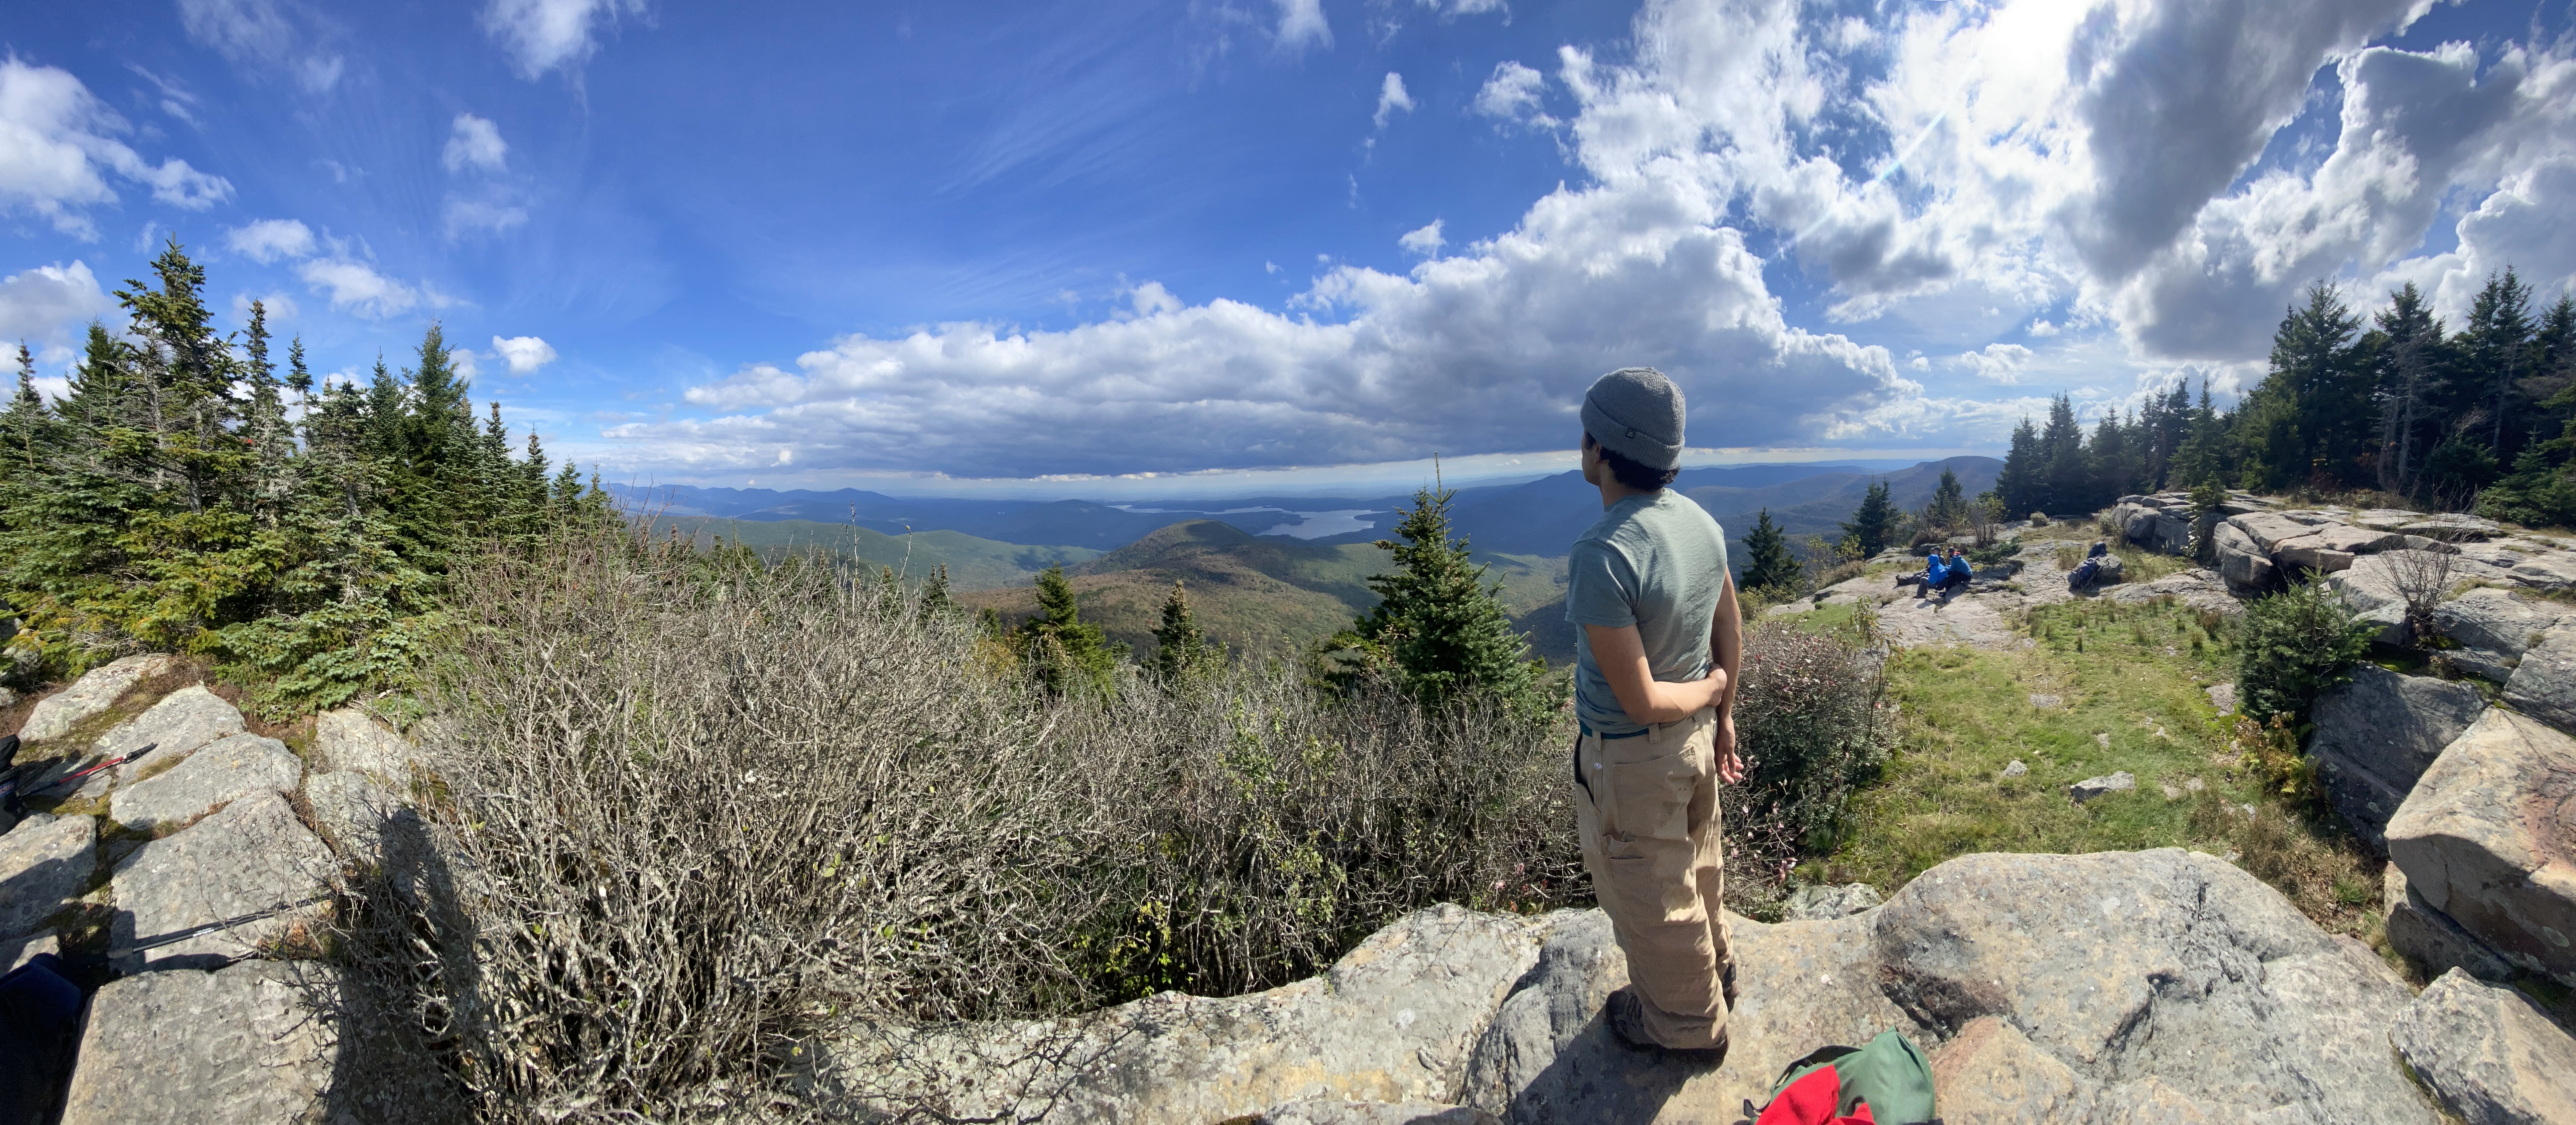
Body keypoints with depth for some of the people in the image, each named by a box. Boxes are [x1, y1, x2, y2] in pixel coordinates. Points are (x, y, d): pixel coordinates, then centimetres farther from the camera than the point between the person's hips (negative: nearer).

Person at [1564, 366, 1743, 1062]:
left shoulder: (1602, 556, -32)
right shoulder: (1701, 522, -6)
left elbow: (1640, 701, -28)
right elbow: (1730, 632, 7)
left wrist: (1710, 689, -8)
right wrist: (1722, 713, 18)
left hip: (1631, 758, -8)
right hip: (1695, 739, 8)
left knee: (1651, 897, 16)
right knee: (1695, 867, 30)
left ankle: (1686, 1024, 41)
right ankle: (1712, 978, 55)